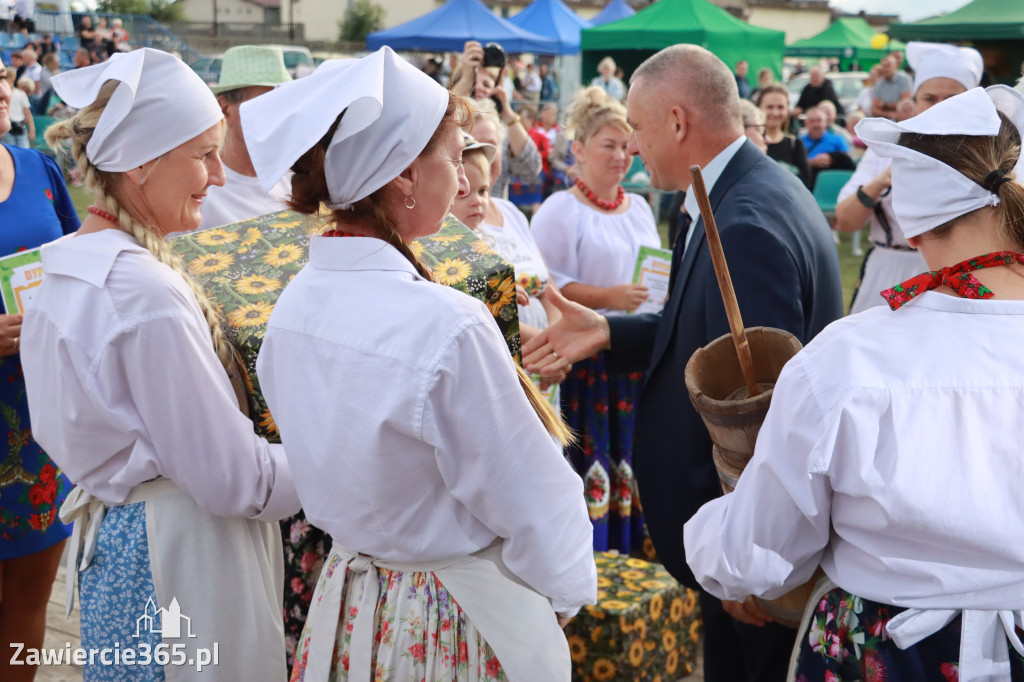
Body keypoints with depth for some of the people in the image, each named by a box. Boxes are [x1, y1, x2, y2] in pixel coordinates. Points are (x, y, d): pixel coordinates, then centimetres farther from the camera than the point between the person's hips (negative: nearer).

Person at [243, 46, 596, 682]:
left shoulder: (295, 304, -6)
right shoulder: (447, 325, -29)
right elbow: (528, 498, -19)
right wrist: (570, 588, -1)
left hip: (349, 607, 7)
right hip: (459, 624, -7)